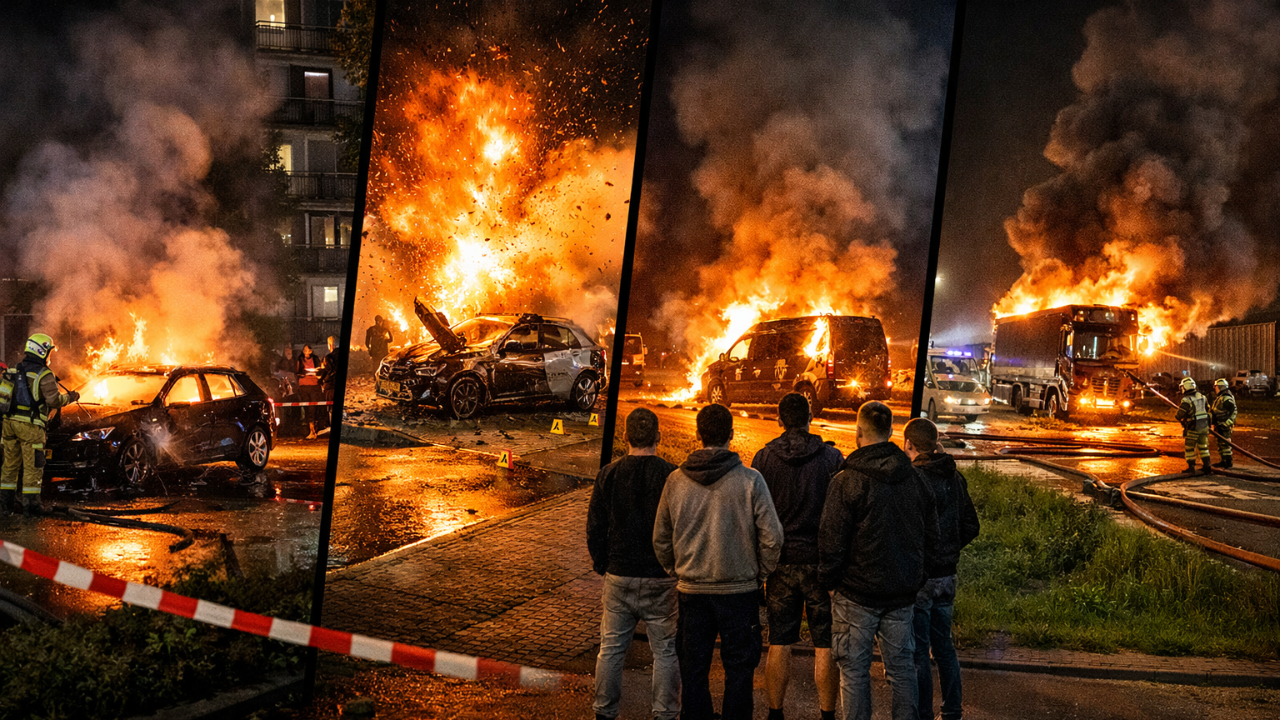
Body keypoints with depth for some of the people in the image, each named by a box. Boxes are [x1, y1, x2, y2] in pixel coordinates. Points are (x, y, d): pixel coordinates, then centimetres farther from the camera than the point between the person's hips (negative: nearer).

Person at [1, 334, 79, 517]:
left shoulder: (16, 370, 11)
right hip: (30, 425, -7)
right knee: (33, 466, 1)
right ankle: (30, 505, 4)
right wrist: (70, 397, 3)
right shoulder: (44, 375, -10)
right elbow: (54, 400, -14)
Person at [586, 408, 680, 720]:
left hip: (619, 577, 2)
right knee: (666, 651, 9)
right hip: (661, 578, -2)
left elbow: (595, 528, 3)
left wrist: (602, 566, 14)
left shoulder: (608, 475, -2)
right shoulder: (673, 476, -10)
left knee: (611, 648, 13)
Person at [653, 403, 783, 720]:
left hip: (691, 590, 2)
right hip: (740, 590, -2)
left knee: (693, 670, 13)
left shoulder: (676, 480, -3)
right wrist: (759, 574, 6)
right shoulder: (750, 480, -11)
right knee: (738, 669, 10)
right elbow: (772, 537, -10)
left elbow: (661, 540, 5)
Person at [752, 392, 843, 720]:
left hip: (780, 561, 2)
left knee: (779, 643, 9)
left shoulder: (764, 458, -2)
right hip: (820, 560, -2)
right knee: (825, 644, 6)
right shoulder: (832, 457, -5)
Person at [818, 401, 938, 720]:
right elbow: (931, 536, 10)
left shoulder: (847, 481, -15)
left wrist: (829, 580, 0)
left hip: (857, 591, -5)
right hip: (903, 592, 5)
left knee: (854, 670, 5)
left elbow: (832, 541, -14)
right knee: (901, 666, 15)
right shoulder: (915, 478, 3)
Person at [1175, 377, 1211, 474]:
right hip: (1204, 426, 6)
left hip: (1193, 428, -6)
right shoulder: (1201, 396, 2)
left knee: (1189, 448, 8)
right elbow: (1207, 409, 17)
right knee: (1203, 447, 14)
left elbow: (1179, 416, -20)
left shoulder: (1186, 400, -20)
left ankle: (1191, 468, 10)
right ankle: (1207, 467, 12)